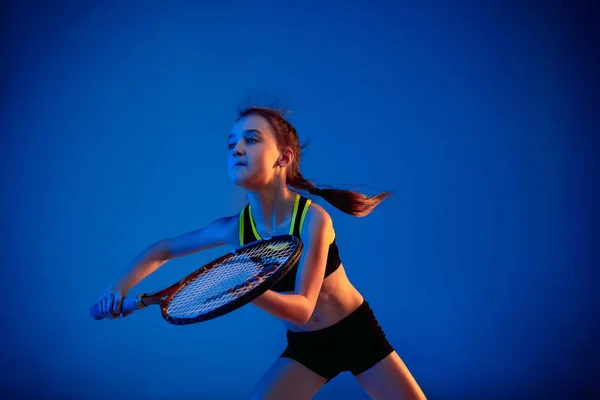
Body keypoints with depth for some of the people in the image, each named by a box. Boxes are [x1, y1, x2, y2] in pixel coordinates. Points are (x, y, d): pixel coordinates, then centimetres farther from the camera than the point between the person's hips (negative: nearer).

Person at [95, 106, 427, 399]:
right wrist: (122, 287, -15)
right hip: (304, 345, 3)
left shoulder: (313, 218, -27)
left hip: (356, 331, -2)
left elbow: (302, 307, -32)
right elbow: (162, 250, 1)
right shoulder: (233, 228, -15)